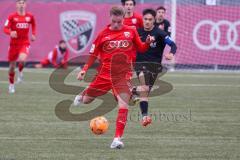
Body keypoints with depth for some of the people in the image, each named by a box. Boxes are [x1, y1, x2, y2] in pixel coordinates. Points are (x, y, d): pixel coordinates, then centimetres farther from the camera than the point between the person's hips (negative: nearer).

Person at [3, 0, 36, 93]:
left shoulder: (30, 16, 2)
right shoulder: (12, 17, -5)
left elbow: (33, 25, 23)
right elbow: (5, 29, -10)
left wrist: (33, 34, 9)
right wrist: (10, 33, -31)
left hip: (25, 43, 0)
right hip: (14, 43, 0)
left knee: (22, 59, -30)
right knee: (12, 65, 8)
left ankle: (20, 72, 3)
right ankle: (11, 85, 28)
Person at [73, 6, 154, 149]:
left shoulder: (131, 31, 3)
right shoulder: (103, 34, 1)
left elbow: (141, 48, 12)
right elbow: (94, 54, 8)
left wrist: (147, 43, -9)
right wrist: (84, 70, 0)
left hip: (123, 76, -1)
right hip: (105, 74, 1)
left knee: (124, 104, -18)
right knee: (86, 100, 9)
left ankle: (117, 139, -16)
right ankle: (83, 94, 49)